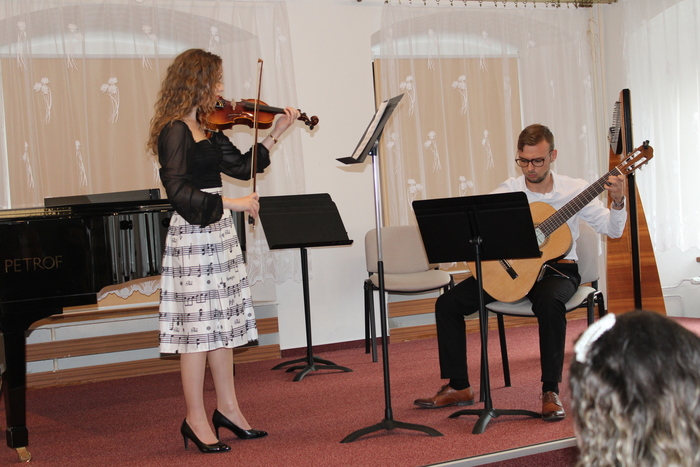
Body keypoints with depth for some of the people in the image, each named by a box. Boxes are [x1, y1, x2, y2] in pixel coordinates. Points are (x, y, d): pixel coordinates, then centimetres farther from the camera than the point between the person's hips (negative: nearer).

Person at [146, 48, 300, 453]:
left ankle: (228, 408, 24)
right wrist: (233, 203, -23)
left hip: (219, 232, 9)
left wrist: (276, 133, 12)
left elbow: (241, 166, 15)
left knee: (222, 322, 13)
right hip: (193, 235, -9)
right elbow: (180, 194, -22)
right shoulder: (174, 131, -15)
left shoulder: (207, 127, 10)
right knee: (198, 325, -2)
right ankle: (196, 420, 10)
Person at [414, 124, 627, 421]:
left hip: (557, 268, -3)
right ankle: (458, 387, 2)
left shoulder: (572, 189, -2)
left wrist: (617, 202, -21)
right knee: (447, 303, -9)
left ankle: (551, 391, -28)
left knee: (549, 301, -40)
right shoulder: (507, 191, 1)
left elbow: (612, 230, -2)